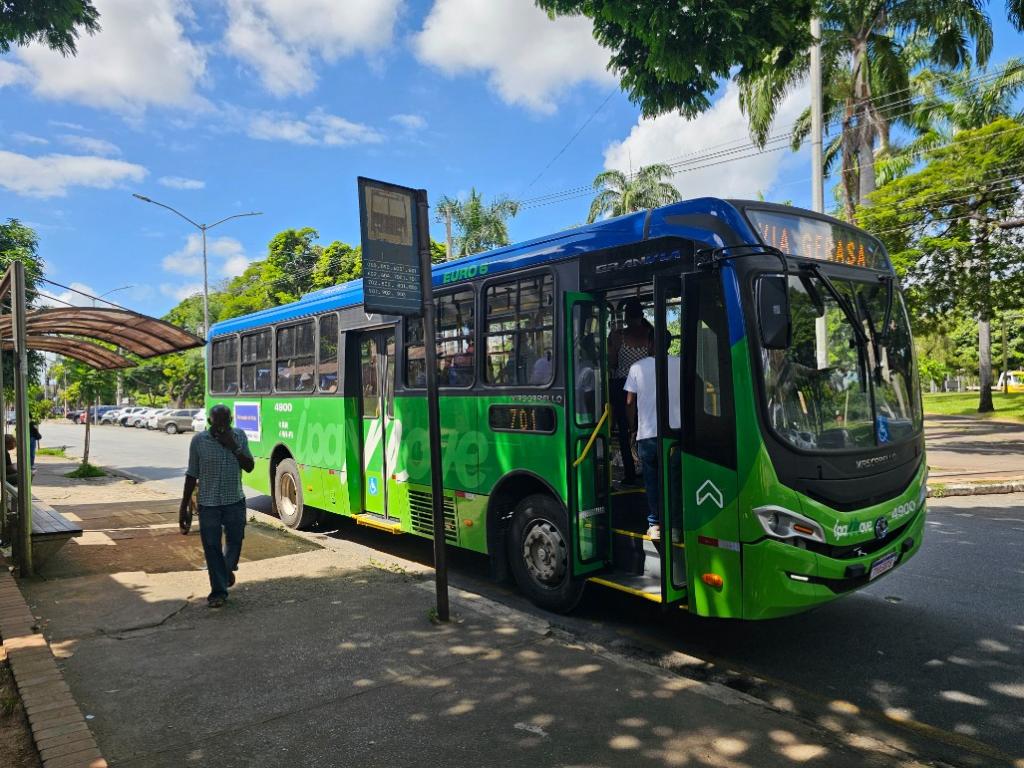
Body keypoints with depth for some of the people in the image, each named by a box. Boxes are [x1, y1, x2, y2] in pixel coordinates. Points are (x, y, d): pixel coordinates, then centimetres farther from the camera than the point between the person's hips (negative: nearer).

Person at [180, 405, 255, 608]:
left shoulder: (239, 436, -3)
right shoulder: (199, 440, -8)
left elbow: (249, 467, -6)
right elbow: (191, 475, -3)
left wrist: (233, 446, -20)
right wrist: (184, 507, -2)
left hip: (235, 501, 2)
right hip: (208, 504, -2)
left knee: (235, 540, 15)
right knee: (212, 547, 2)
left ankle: (227, 569, 45)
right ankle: (218, 591, 15)